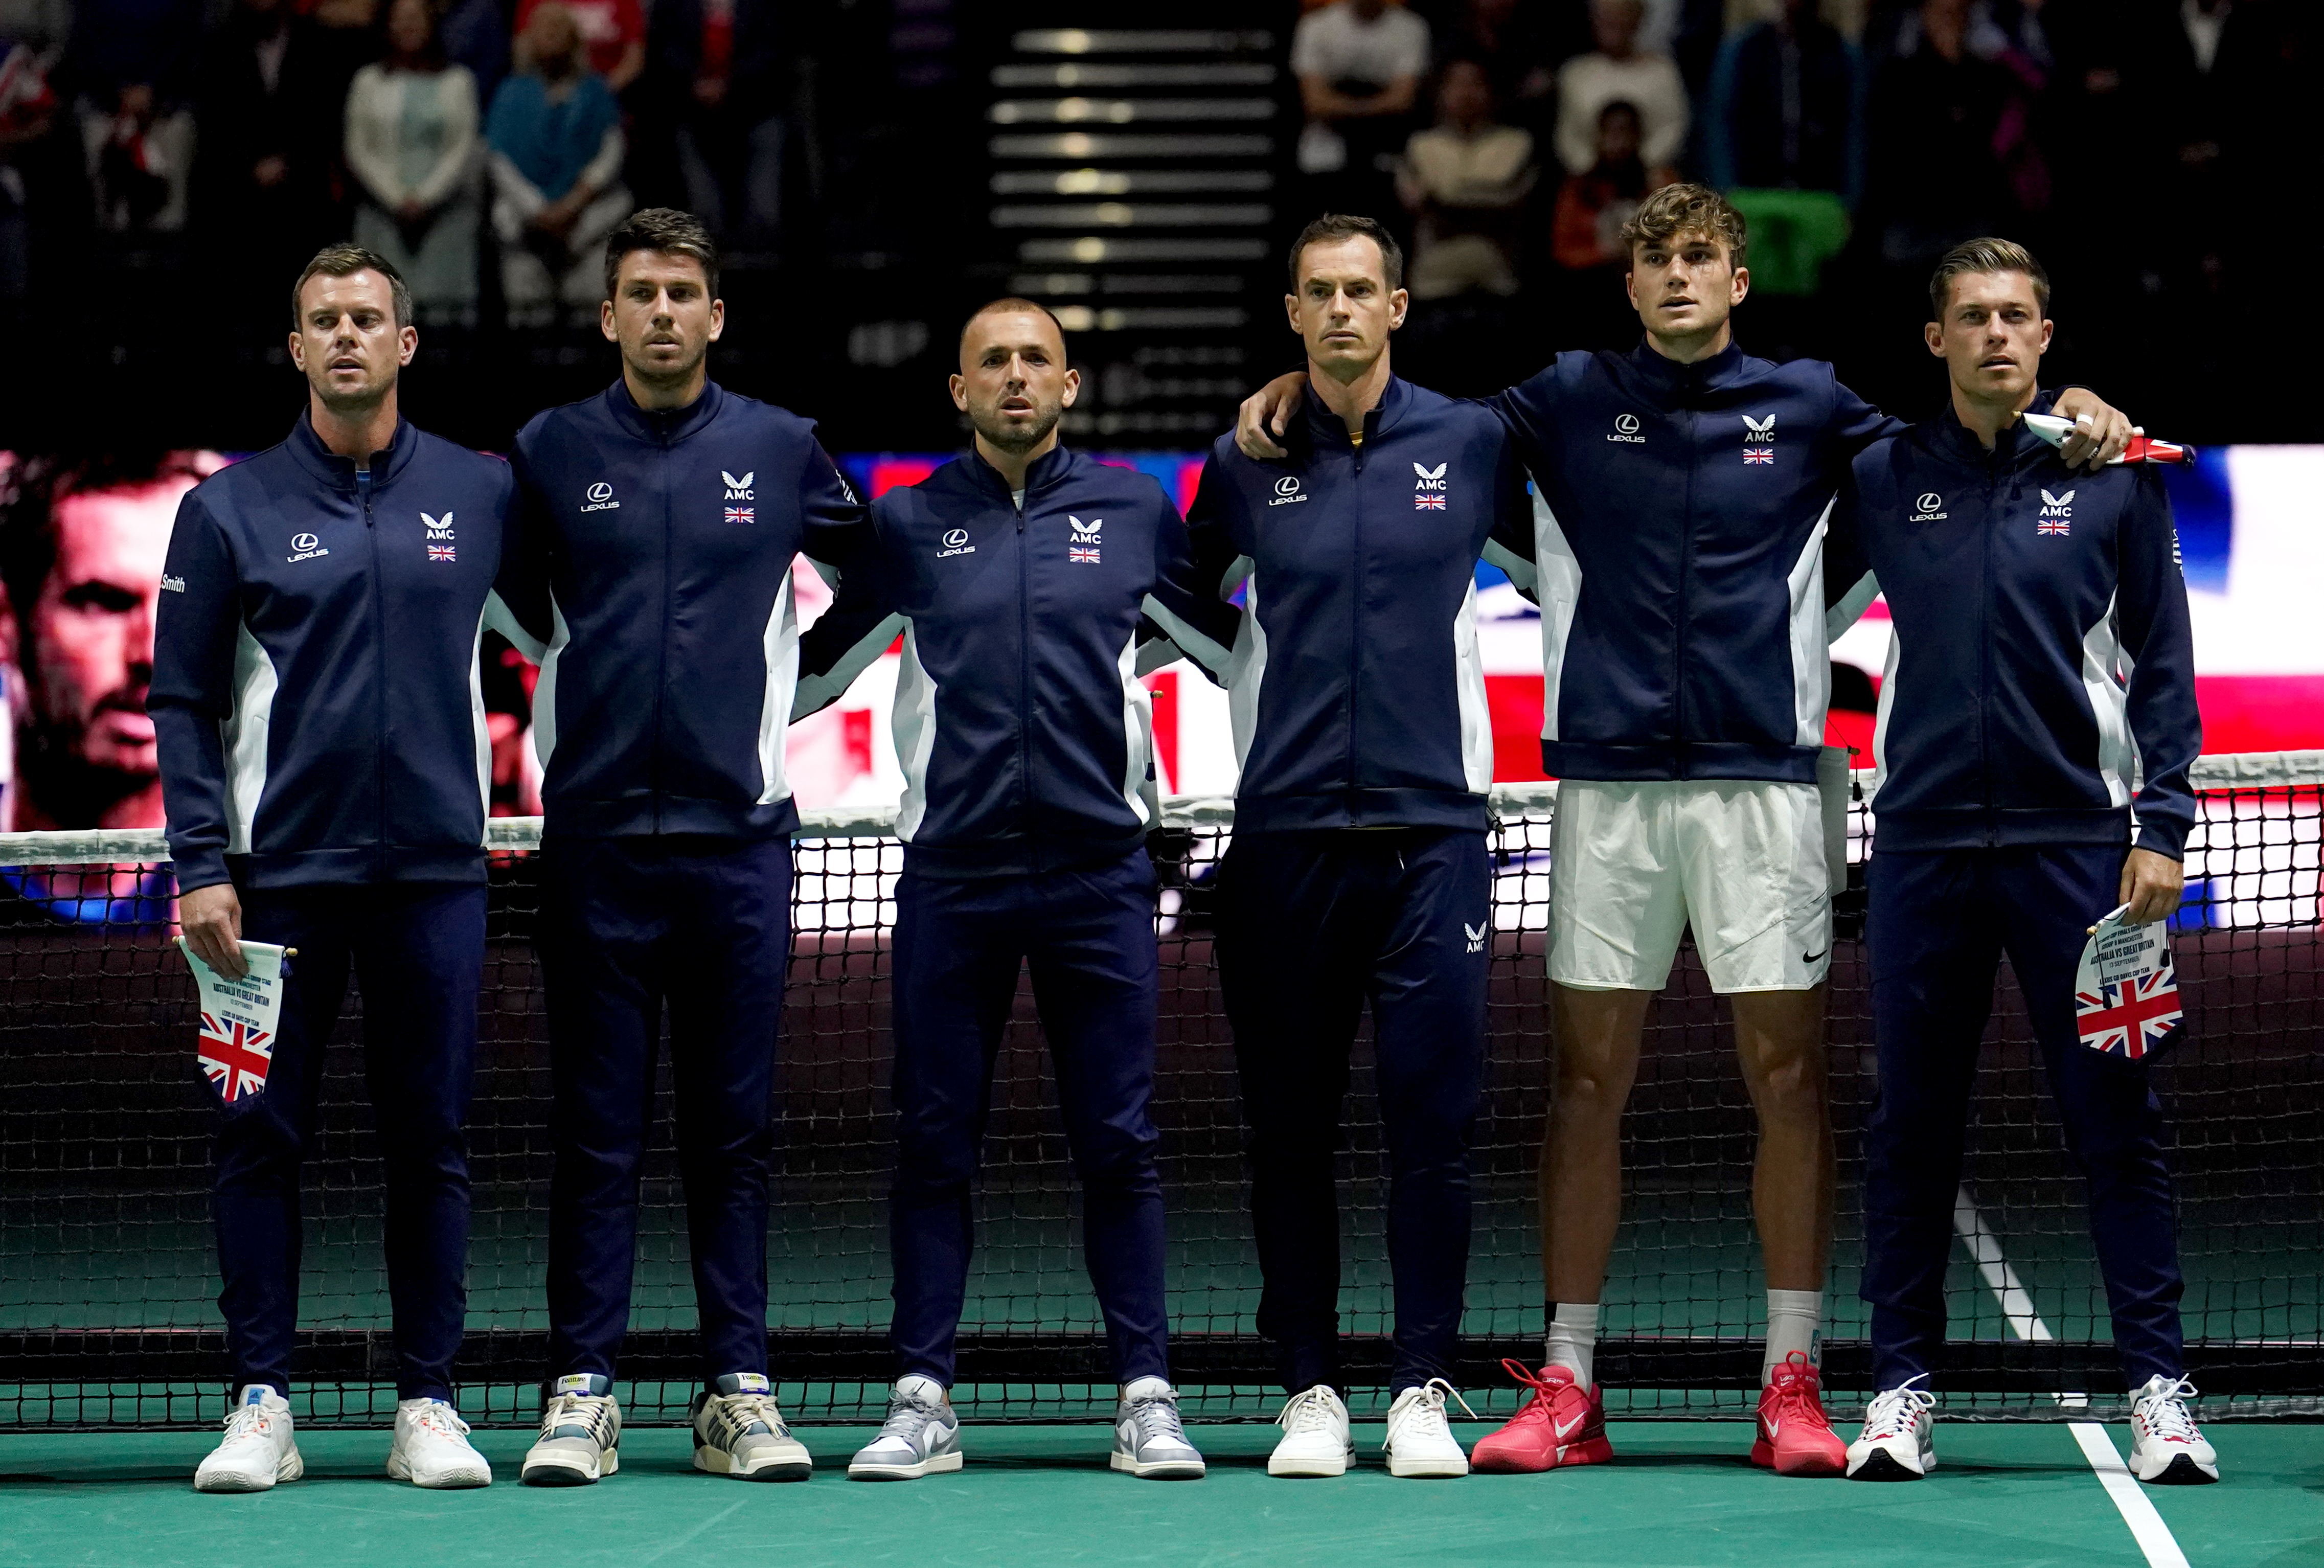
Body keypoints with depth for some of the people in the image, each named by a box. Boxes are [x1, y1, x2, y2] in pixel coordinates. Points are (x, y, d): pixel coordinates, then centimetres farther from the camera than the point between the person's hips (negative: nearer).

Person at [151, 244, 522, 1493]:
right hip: (278, 867, -1)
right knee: (261, 1132, -1)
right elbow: (182, 699, 2)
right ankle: (261, 1403, 4)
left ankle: (428, 1402, 9)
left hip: (435, 866, 1)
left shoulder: (483, 494, 6)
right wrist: (199, 864, -6)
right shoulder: (231, 508, 3)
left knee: (430, 1138, 3)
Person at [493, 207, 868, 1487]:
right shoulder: (552, 452, 4)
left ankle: (738, 1393, 7)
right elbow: (516, 600, 16)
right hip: (594, 835, -1)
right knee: (596, 1127, 1)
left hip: (738, 830, 1)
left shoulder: (780, 451, 6)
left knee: (734, 1126, 4)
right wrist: (579, 679, 12)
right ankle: (582, 1391, 4)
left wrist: (789, 680, 13)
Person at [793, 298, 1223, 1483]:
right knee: (935, 1146, 2)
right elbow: (813, 667, 17)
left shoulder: (1134, 512, 7)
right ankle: (922, 1400, 7)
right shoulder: (907, 525, 7)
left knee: (1119, 1144, 1)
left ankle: (1146, 1398, 4)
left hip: (1098, 866, 0)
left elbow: (1227, 632, 20)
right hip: (953, 873, 0)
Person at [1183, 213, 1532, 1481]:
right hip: (1283, 830, 1)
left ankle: (1421, 1390, 1)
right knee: (1290, 1126, 3)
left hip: (1432, 824, -1)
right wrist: (1258, 695, 14)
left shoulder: (1471, 445, 4)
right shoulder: (1245, 464, 7)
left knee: (1434, 1116, -4)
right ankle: (1309, 1389, 9)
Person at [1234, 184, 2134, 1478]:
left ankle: (1795, 1384, 4)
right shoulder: (1570, 401, 9)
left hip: (1763, 776, 0)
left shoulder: (1807, 405, 9)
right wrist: (1297, 384, -1)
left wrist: (2073, 415, 2)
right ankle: (1568, 1390, 7)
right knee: (1590, 1078, 2)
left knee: (1789, 1073, -2)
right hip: (1607, 784, 0)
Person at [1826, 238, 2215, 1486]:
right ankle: (1901, 1391, 9)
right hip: (1924, 843, 1)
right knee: (1912, 1132, 4)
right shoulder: (1883, 480, 6)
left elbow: (2163, 663, 5)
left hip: (2074, 837, -1)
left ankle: (2158, 1389, 0)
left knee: (2116, 1123, -3)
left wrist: (2162, 825, -2)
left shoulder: (2115, 477, 4)